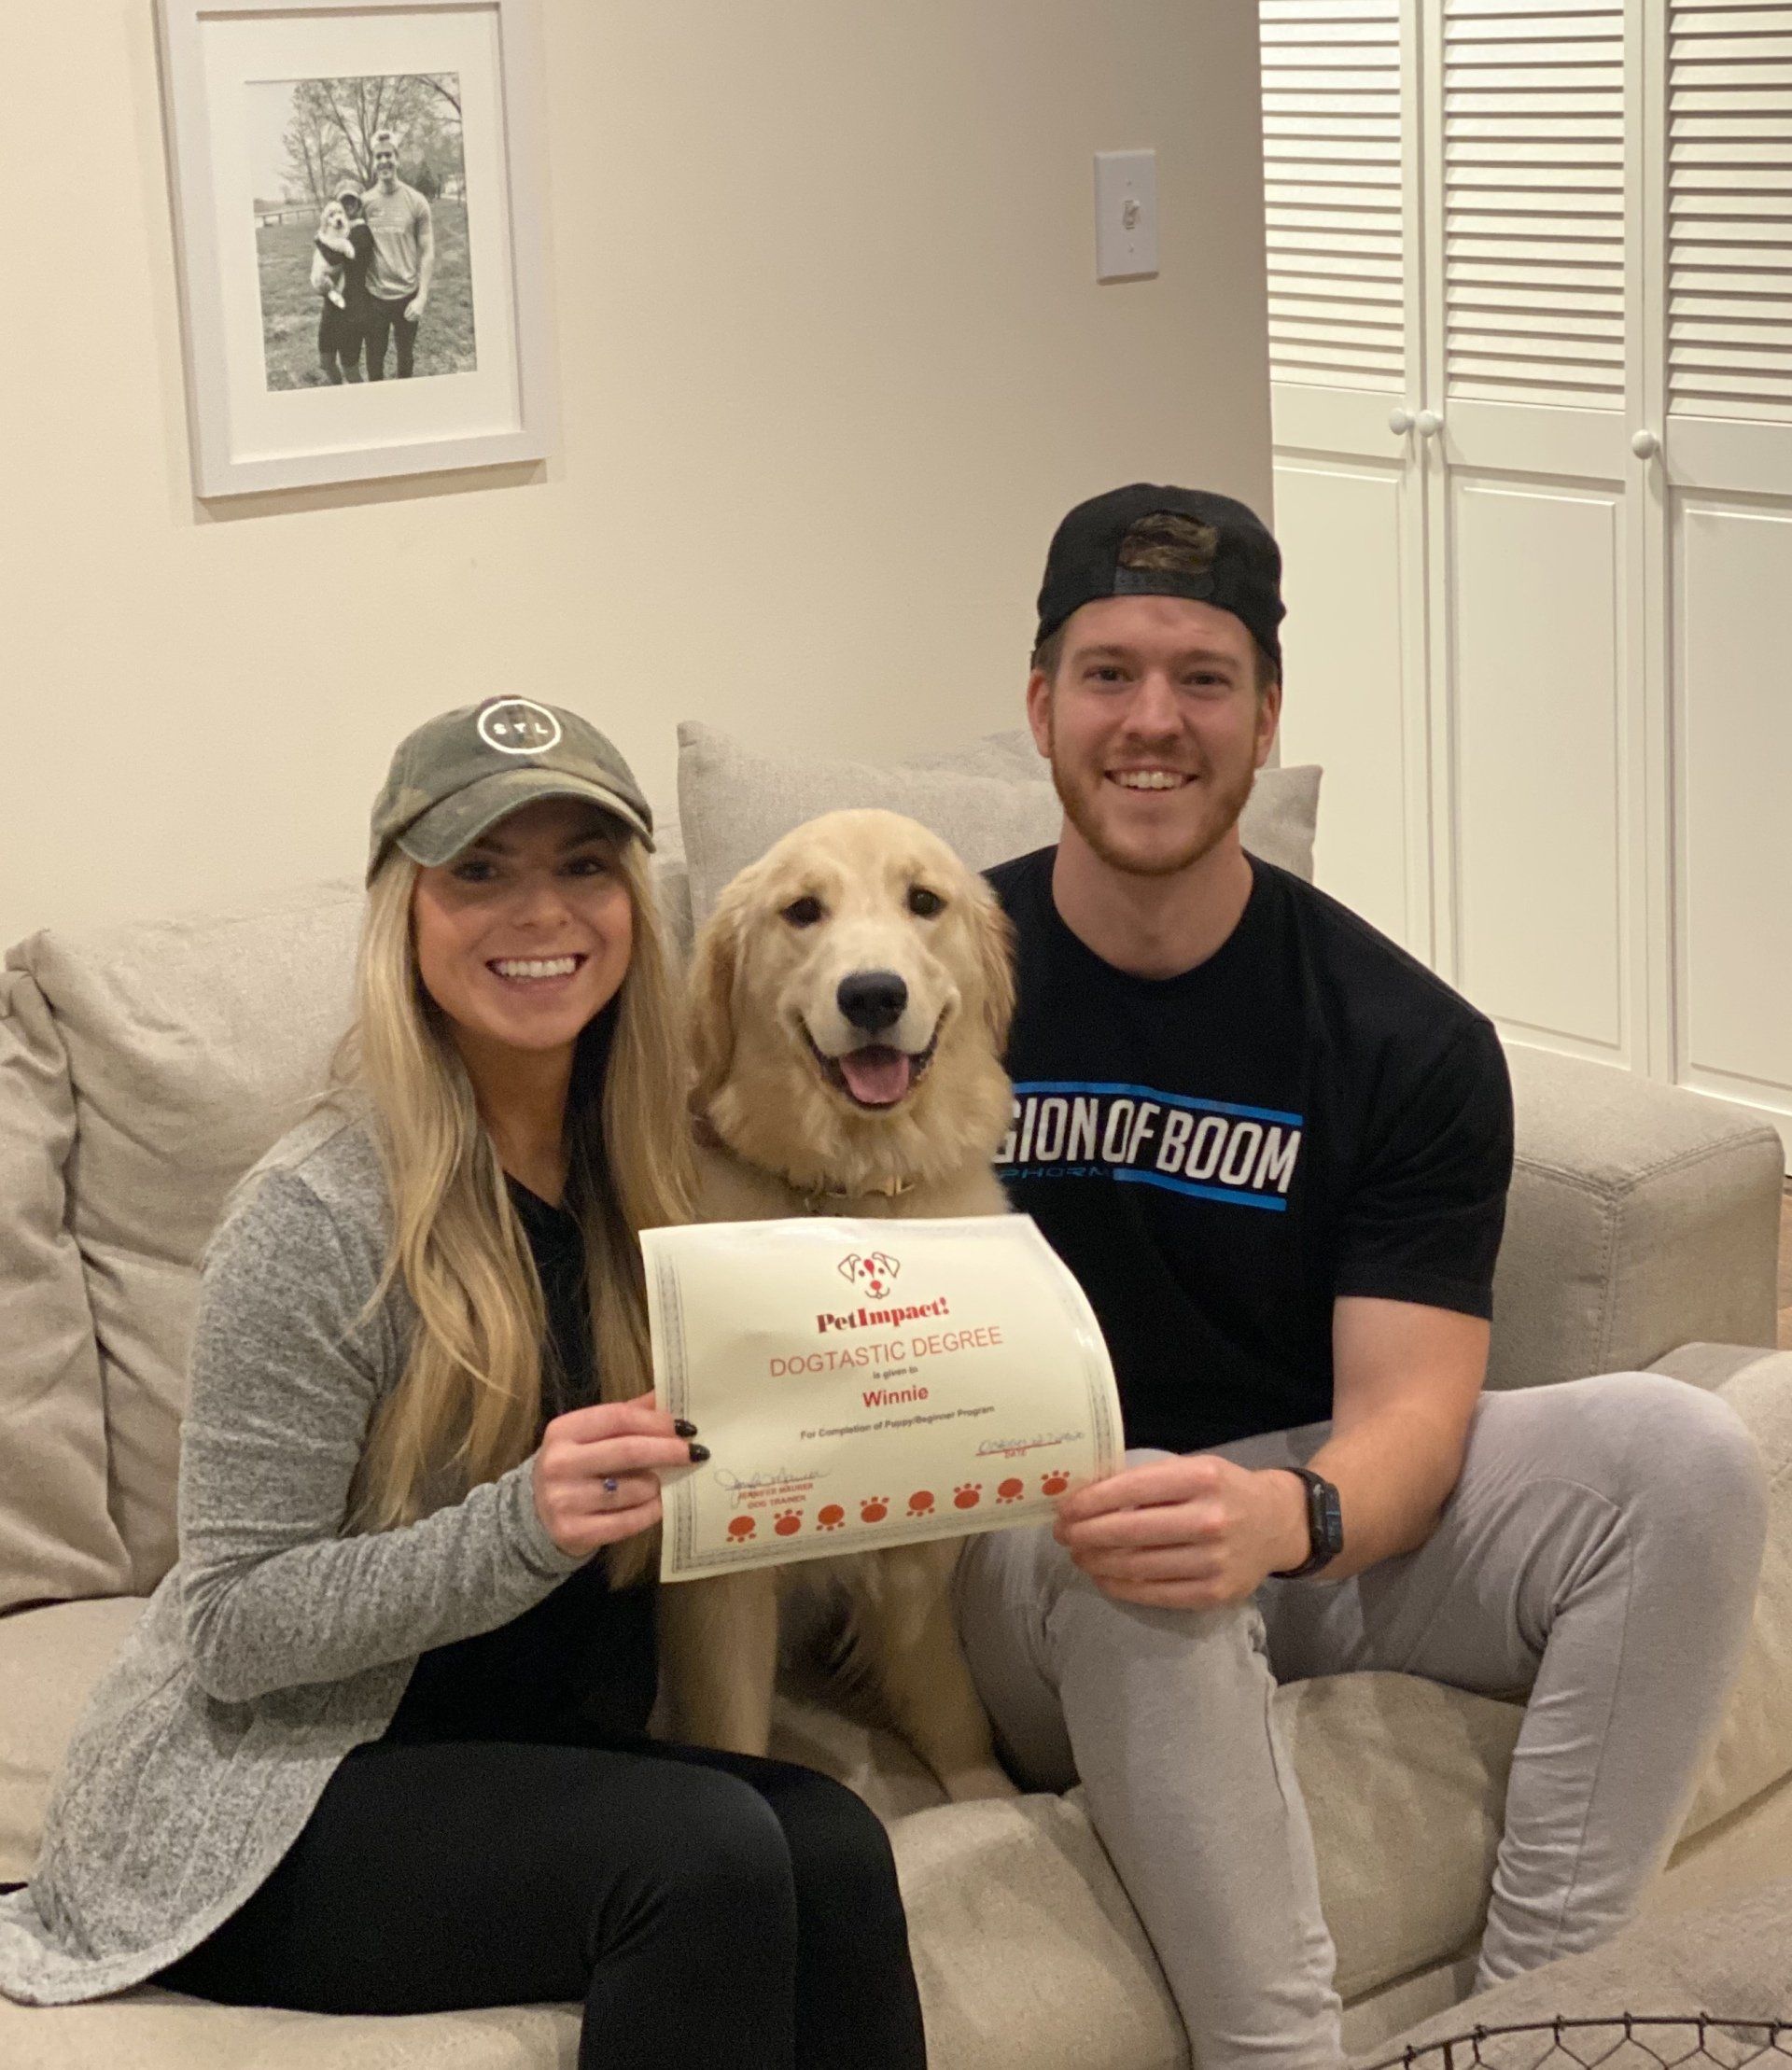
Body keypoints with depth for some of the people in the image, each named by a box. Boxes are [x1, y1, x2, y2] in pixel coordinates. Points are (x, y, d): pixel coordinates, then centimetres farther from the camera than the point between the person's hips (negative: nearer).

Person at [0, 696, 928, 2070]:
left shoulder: (642, 1174, 4)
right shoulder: (318, 1220, -16)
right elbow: (235, 1625, -14)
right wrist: (523, 1527, -28)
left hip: (535, 1768, 5)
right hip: (261, 1819, -5)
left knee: (830, 1850, -25)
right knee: (711, 1852, -30)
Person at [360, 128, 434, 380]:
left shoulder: (415, 201, -4)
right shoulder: (365, 202, 0)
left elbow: (427, 252, -4)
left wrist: (422, 297, -10)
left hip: (407, 296, -1)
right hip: (374, 295, 1)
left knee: (406, 360, 13)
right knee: (374, 363, 7)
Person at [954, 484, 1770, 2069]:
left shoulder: (1406, 1040, -3)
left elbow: (1409, 1412, -10)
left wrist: (1280, 1515, -34)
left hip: (1321, 1517, 3)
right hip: (1019, 1554, -2)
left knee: (1679, 1453, -21)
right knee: (1118, 1554, -38)